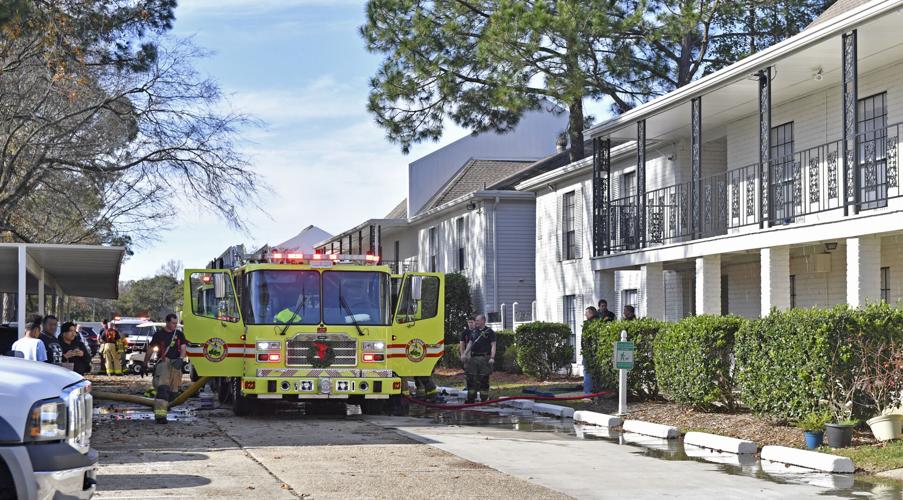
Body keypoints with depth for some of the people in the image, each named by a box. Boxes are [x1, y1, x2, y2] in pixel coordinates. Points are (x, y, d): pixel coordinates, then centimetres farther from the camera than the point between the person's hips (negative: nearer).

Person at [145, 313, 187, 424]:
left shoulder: (179, 334, 10)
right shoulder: (159, 334, 2)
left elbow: (183, 348, 0)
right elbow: (150, 349, 9)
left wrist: (181, 359, -21)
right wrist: (145, 365, 10)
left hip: (176, 364, 4)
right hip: (163, 363, -4)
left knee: (173, 390, 8)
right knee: (162, 388, -20)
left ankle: (165, 405, 34)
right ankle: (160, 415, -27)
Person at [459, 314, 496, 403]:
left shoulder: (489, 332, 0)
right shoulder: (473, 332, 16)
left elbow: (493, 345, -6)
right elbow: (470, 343, 20)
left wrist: (492, 357, -16)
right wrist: (464, 354, 10)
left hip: (484, 358, -5)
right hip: (473, 358, 5)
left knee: (484, 379, -2)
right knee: (471, 378, 5)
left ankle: (484, 399, 4)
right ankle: (471, 398, 12)